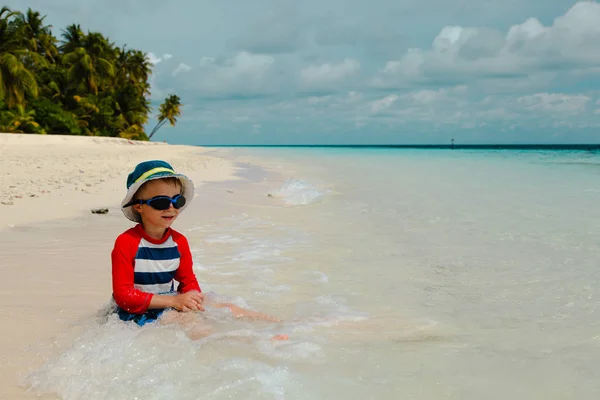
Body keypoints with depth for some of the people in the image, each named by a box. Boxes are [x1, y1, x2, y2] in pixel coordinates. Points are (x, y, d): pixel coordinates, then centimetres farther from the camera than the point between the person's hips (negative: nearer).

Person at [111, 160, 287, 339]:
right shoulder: (127, 242, -15)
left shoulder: (179, 241, 4)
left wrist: (193, 298, -13)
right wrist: (174, 301, -24)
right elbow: (123, 295, -18)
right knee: (187, 320, -32)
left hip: (170, 305, 7)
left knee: (227, 308, -8)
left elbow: (188, 281, 13)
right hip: (139, 311, -7)